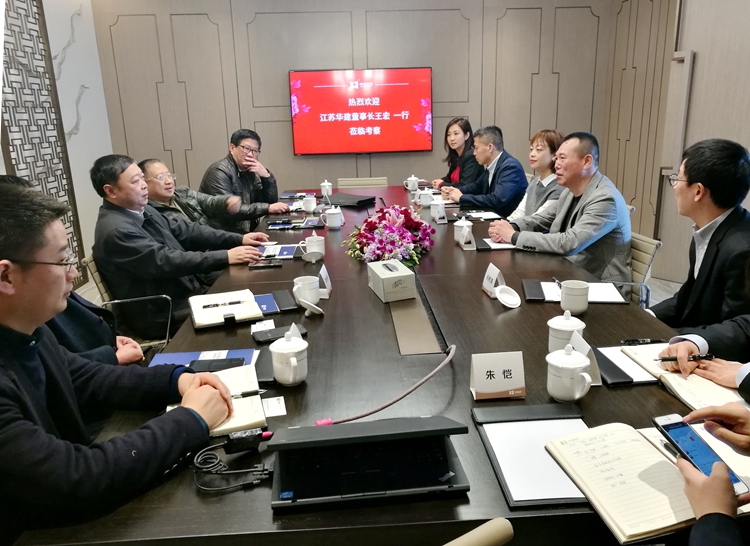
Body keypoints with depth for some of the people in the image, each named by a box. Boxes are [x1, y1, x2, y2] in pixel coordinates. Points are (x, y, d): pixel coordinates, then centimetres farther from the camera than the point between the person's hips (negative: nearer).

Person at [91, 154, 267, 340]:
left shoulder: (142, 210, 7)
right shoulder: (116, 230, -21)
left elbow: (184, 231, 8)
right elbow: (165, 261, -28)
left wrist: (238, 239, -1)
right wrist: (225, 257, -29)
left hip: (185, 293, 9)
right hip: (161, 315, -9)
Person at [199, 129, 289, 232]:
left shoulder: (249, 171, 8)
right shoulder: (219, 171, -13)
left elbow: (271, 201, 8)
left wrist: (266, 176, -8)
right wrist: (268, 208, -29)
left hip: (247, 231, 8)